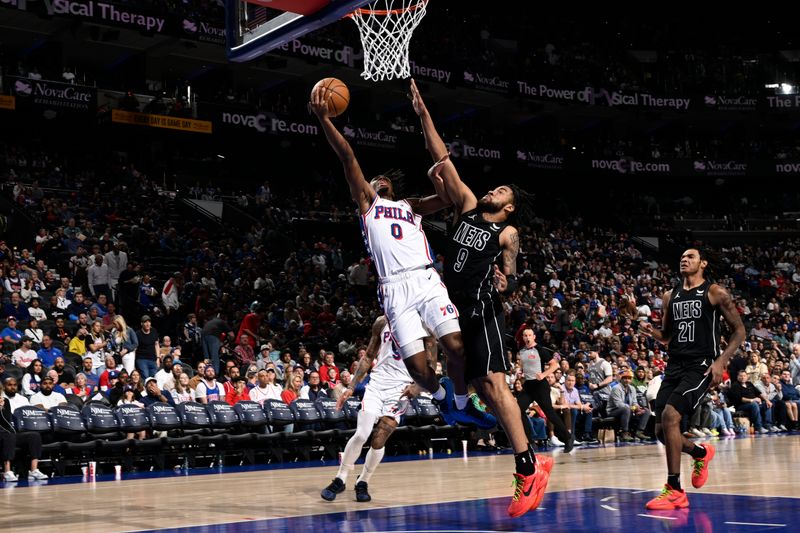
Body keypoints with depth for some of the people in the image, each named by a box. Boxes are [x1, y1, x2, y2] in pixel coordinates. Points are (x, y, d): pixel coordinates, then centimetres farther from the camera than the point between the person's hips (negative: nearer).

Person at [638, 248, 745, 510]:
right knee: (662, 430, 1)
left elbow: (739, 330, 0)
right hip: (675, 366, 6)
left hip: (701, 366, -6)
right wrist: (651, 331, 0)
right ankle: (701, 452, 34)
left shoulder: (715, 292, 0)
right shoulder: (670, 296, 15)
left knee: (670, 415, -24)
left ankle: (674, 490, -15)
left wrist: (721, 361, -13)